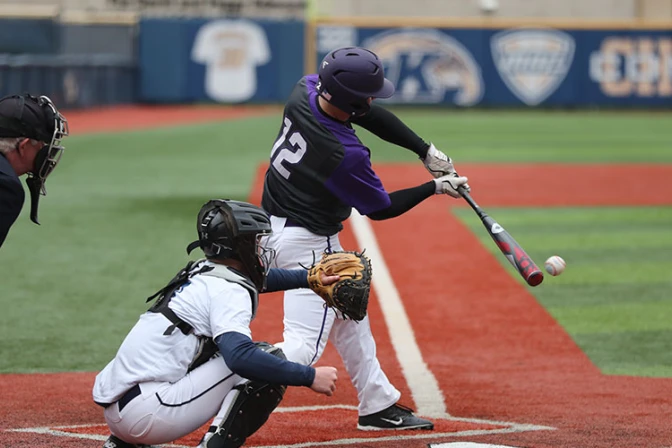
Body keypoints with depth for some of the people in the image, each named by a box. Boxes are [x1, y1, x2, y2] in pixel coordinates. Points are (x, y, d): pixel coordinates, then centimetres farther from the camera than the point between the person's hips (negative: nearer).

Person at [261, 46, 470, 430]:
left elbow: (372, 116, 3)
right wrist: (436, 187, 1)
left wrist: (426, 151, -1)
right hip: (306, 243, -10)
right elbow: (380, 208, -10)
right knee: (303, 345, -12)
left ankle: (379, 405, 35)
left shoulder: (304, 91, -11)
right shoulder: (346, 155, -30)